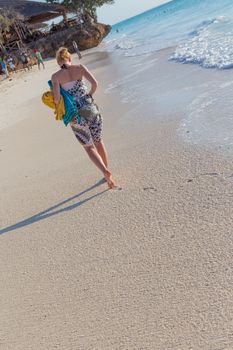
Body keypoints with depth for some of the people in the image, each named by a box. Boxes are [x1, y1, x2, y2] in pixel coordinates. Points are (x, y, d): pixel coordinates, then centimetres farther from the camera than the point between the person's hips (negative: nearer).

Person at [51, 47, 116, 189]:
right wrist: (89, 96, 9)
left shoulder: (56, 76, -3)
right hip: (92, 110, 2)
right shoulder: (80, 67, 2)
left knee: (89, 147, 13)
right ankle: (107, 171, 32)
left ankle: (106, 172, -6)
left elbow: (57, 99, -10)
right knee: (99, 142, 21)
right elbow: (95, 83, -9)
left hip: (76, 115, -2)